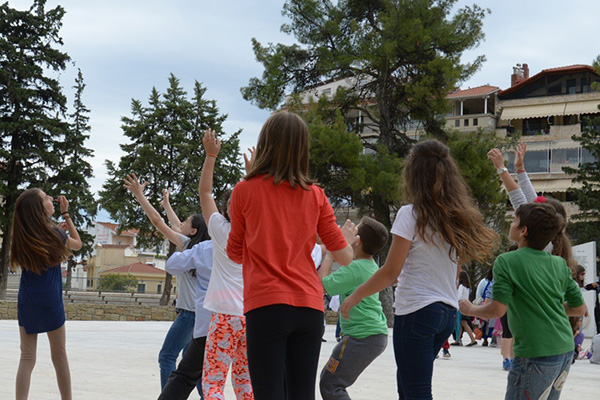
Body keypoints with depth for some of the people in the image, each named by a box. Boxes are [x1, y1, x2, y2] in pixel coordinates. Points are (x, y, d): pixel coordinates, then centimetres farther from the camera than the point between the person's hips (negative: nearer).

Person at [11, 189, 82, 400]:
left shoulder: (22, 237, -2)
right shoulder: (55, 234, -11)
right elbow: (77, 244, 9)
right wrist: (66, 214, 9)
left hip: (26, 303, 3)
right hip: (50, 302, -3)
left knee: (27, 358, 5)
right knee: (59, 355, 11)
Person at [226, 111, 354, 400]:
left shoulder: (245, 191, 1)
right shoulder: (315, 195, 6)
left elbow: (235, 254, 11)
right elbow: (345, 257, 9)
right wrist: (347, 236, 30)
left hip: (266, 304, -3)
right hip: (309, 305, 3)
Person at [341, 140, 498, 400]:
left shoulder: (411, 214, -9)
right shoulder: (457, 218, 10)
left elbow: (391, 271, -10)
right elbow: (455, 271, 15)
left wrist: (354, 297, -1)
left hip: (417, 310, -7)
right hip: (447, 312, 8)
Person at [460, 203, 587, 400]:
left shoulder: (506, 261, -9)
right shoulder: (559, 264, 8)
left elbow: (497, 309, -16)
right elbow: (580, 308, 12)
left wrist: (470, 309, 3)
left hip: (536, 356, -7)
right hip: (565, 351, 7)